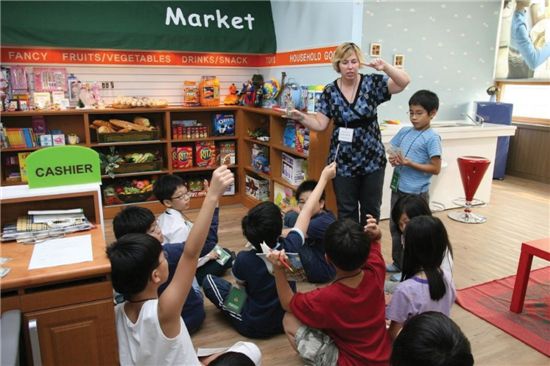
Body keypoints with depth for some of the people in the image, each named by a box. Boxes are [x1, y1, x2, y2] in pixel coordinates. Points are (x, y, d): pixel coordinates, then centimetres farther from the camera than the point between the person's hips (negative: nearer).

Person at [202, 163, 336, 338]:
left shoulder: (243, 260, -26)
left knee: (209, 281, 6)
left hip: (253, 327, -3)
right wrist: (324, 178, 1)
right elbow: (307, 211, -11)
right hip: (287, 321, 3)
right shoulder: (290, 247, -24)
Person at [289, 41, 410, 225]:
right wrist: (302, 117, -20)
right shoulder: (330, 91, -2)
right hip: (343, 161, 0)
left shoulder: (372, 83, -4)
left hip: (372, 158, 0)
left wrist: (385, 66, -29)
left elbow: (404, 82, -14)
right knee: (346, 211, 11)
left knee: (371, 209, 15)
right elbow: (320, 124, -3)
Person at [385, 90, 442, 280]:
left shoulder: (432, 138, -12)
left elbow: (436, 168, -14)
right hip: (398, 188, 7)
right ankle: (398, 262, 32)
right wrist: (392, 159, -6)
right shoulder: (404, 131, 7)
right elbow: (392, 151, 16)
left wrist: (410, 164, -21)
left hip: (416, 193, -7)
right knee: (395, 226, 16)